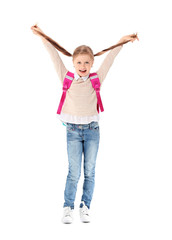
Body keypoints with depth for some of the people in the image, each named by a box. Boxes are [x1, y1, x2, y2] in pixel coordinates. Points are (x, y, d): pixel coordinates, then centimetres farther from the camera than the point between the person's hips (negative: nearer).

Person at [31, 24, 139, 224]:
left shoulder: (96, 79, 5)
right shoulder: (66, 78, 4)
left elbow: (109, 58, 5)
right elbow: (55, 57, 3)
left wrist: (122, 41, 4)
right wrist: (43, 38, 4)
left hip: (92, 130, 1)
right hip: (73, 131, -1)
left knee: (89, 171, 6)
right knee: (74, 172, -3)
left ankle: (85, 207, 15)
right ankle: (68, 207, 8)